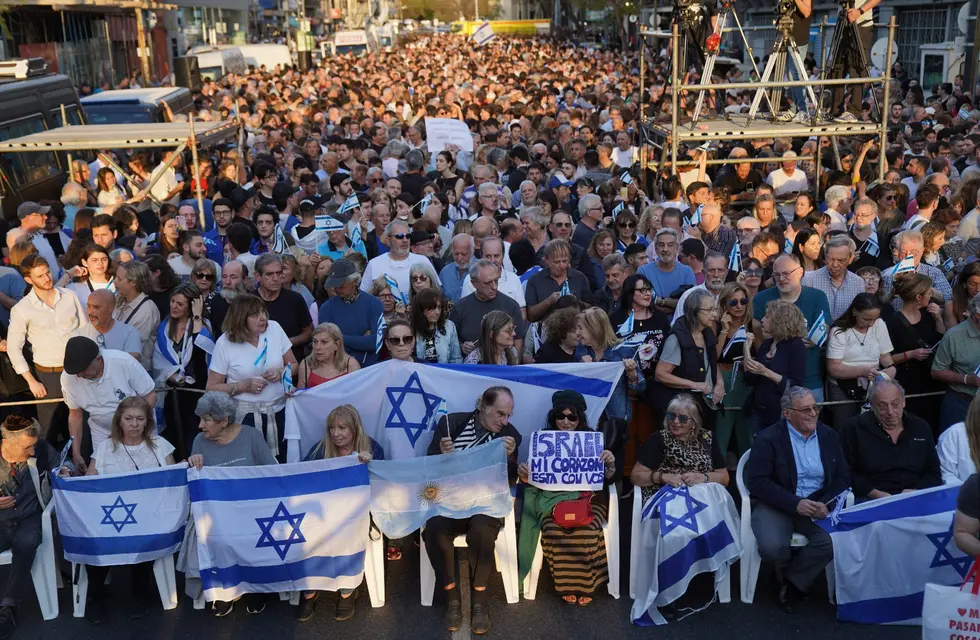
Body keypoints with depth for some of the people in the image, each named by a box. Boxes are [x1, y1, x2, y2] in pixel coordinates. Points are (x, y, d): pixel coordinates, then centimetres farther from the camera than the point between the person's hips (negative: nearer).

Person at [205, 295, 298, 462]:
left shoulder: (274, 329, -2)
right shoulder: (225, 343, -7)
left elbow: (293, 364, 10)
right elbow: (212, 388, -4)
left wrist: (280, 373, -11)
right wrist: (244, 386, -16)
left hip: (278, 411, 2)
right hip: (245, 415, -2)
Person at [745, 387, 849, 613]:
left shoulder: (829, 435, 7)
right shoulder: (768, 438, -8)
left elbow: (842, 477, 7)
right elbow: (756, 482, -15)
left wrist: (825, 504, -13)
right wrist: (795, 504, -24)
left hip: (817, 504, 4)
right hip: (776, 505, -3)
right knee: (772, 547, -31)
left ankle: (791, 582, -1)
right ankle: (789, 568, 10)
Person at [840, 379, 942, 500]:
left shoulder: (921, 428, 14)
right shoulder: (854, 430, 2)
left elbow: (933, 473, 15)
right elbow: (847, 473, -1)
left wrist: (916, 492, -5)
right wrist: (875, 494, -13)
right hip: (871, 501, -4)